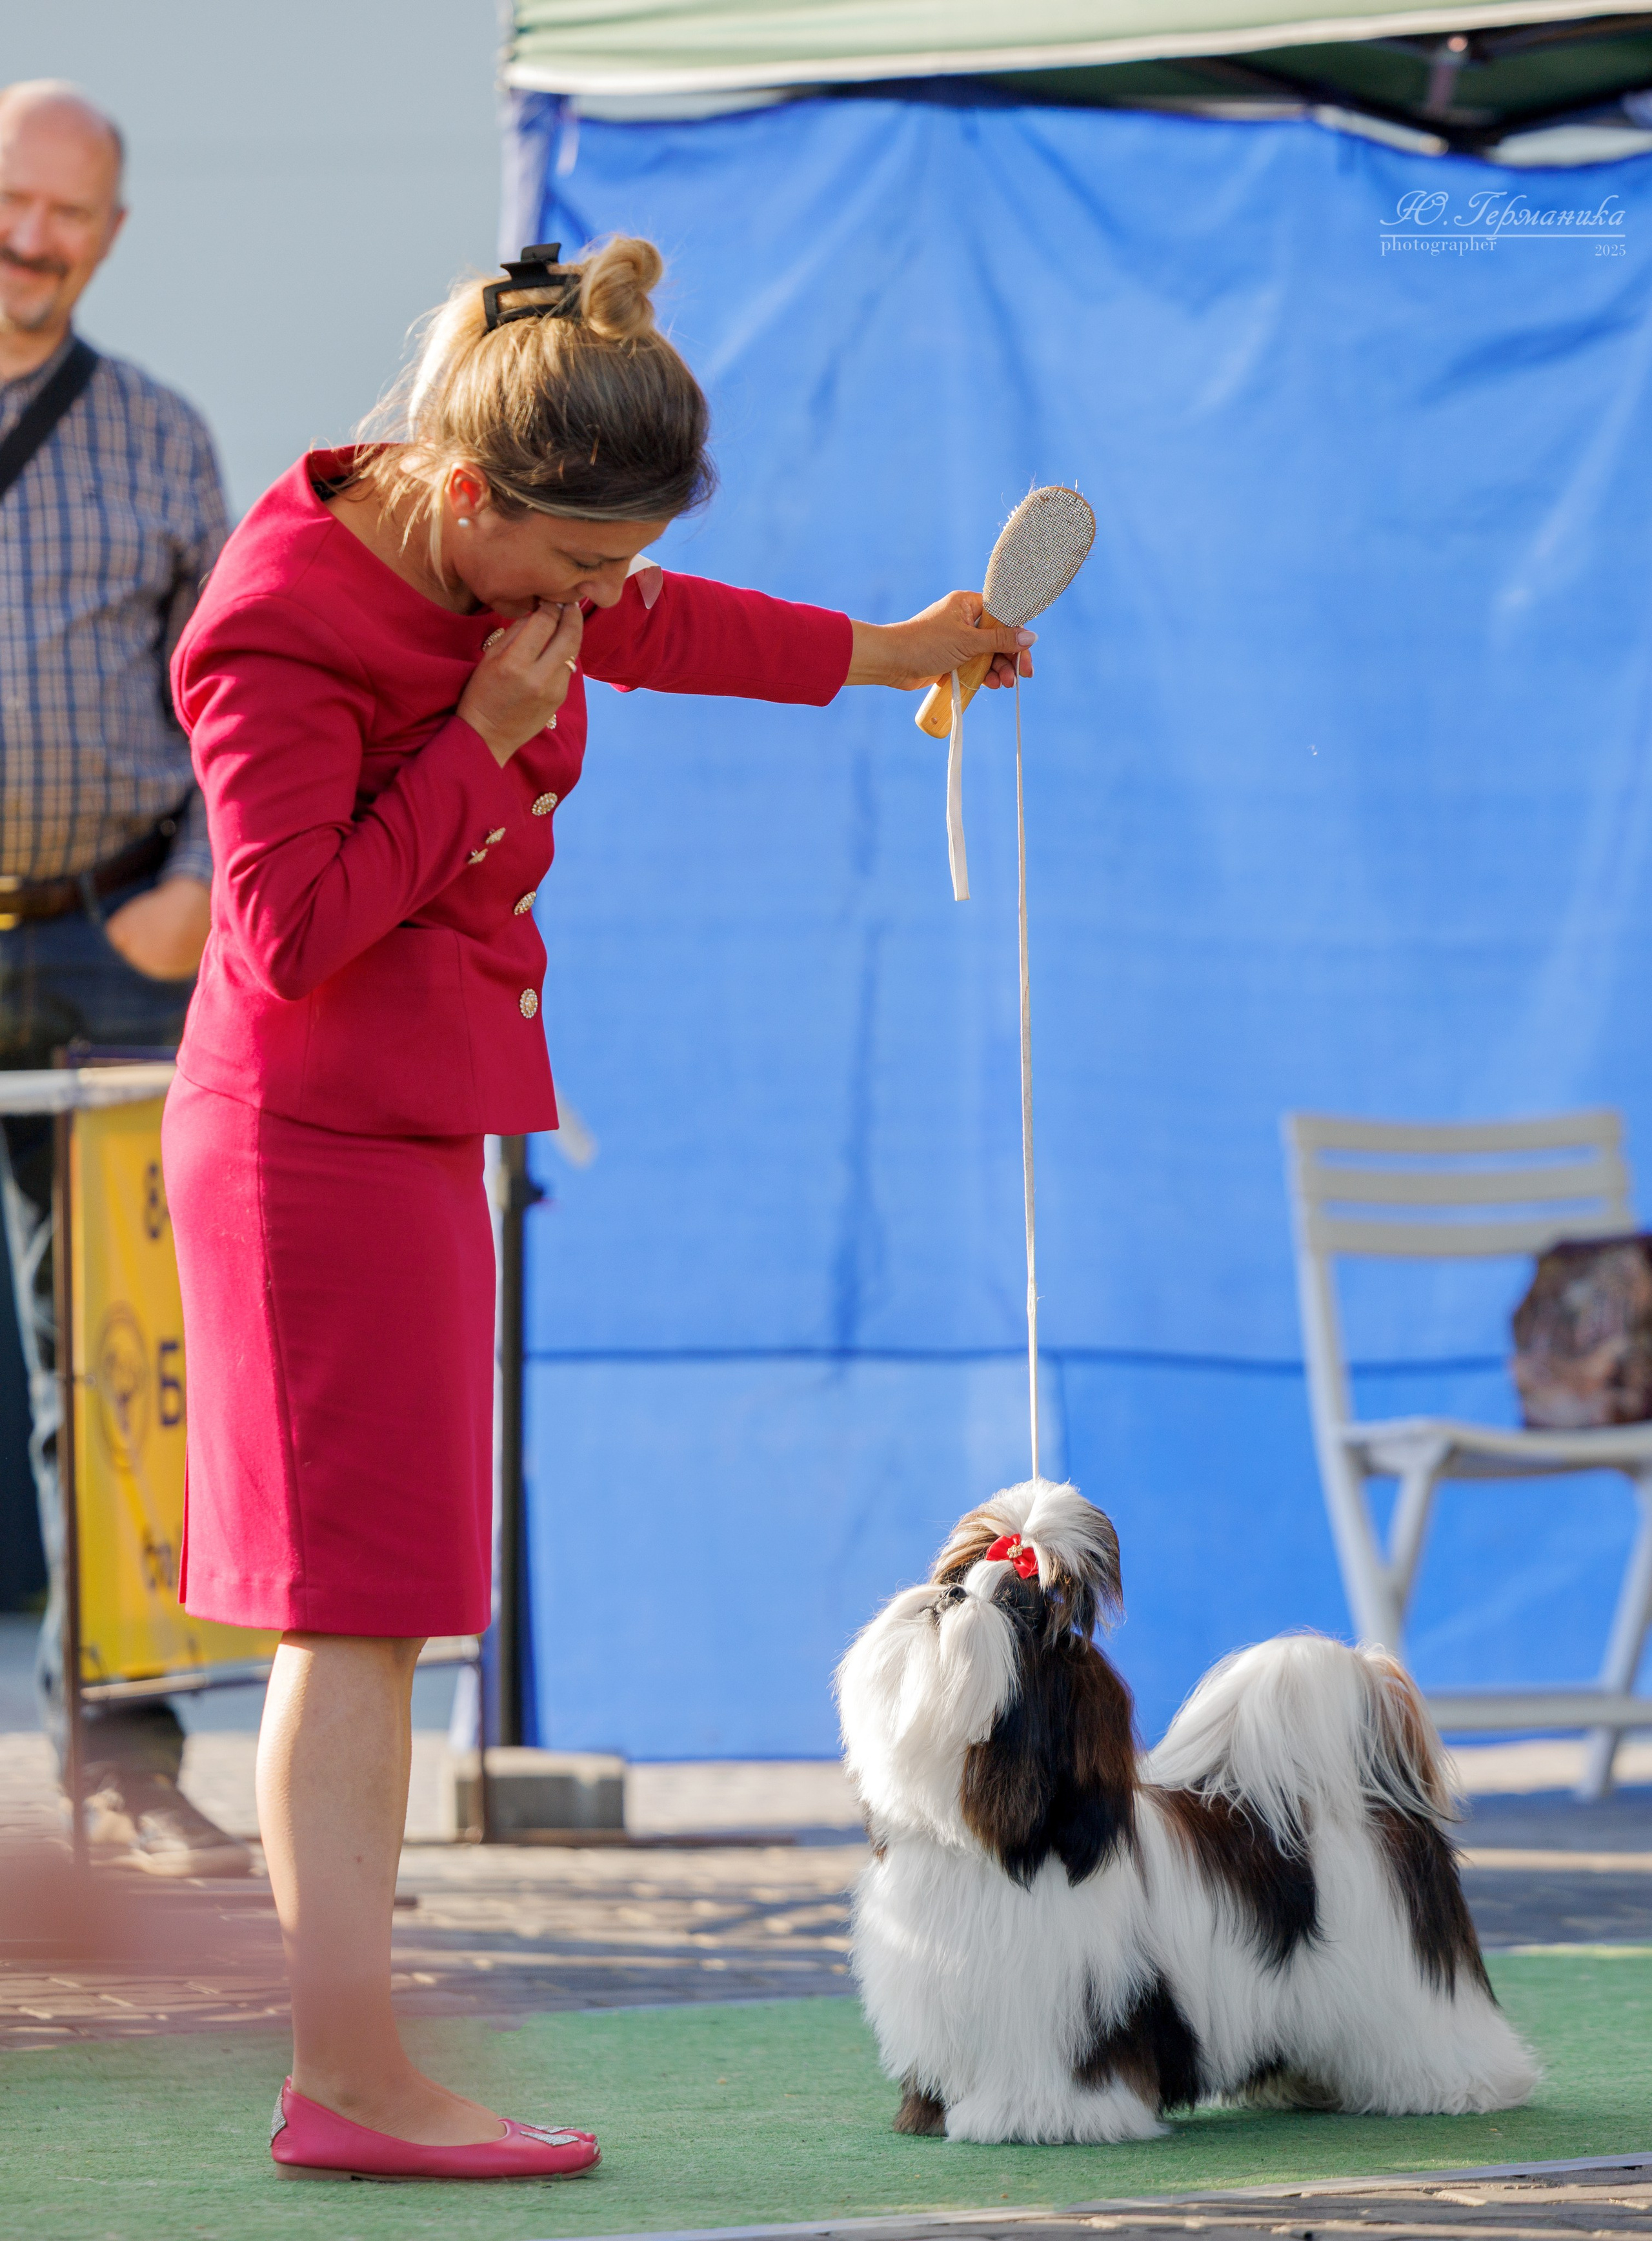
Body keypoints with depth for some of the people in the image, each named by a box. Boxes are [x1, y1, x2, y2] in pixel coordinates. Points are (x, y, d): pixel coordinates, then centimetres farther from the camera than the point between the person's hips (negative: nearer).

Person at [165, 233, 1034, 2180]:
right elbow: (291, 930, -23)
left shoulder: (499, 563, 7)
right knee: (359, 1607, -11)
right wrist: (482, 739, -19)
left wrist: (887, 653, 42)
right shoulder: (283, 631, -19)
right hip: (314, 1138, -9)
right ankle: (348, 2076, -12)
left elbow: (655, 632, 28)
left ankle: (354, 2069, 8)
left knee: (378, 1615, 7)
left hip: (410, 1135, 9)